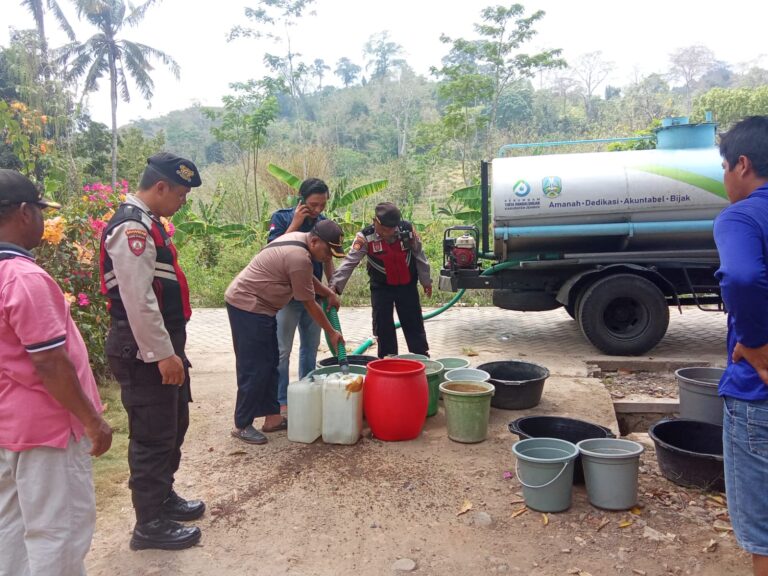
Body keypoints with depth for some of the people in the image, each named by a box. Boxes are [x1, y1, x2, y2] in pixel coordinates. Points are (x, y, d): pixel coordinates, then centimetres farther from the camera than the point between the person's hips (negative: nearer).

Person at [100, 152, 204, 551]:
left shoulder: (146, 223, 14)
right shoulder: (132, 228, -20)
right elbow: (138, 301, -26)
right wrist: (162, 353, -23)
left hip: (161, 345, 10)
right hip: (144, 352, -10)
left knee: (173, 426, 21)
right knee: (153, 435, 1)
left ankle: (163, 496, 38)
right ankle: (150, 524, 17)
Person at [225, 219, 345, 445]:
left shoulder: (298, 238, 6)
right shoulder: (299, 257, -24)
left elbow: (307, 277, 23)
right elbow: (309, 303, -16)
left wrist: (329, 293, 12)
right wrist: (331, 333, -5)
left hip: (257, 305, 11)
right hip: (247, 306, -11)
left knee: (269, 364, 13)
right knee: (254, 368, -6)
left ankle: (272, 417, 20)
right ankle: (242, 425, 5)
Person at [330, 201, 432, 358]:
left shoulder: (408, 229, -15)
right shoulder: (365, 237, -20)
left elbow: (419, 256, -3)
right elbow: (349, 262, -24)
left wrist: (426, 280, 5)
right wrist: (335, 285, -35)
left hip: (407, 285, 1)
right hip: (381, 287, -1)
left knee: (414, 324, 9)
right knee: (382, 326, 4)